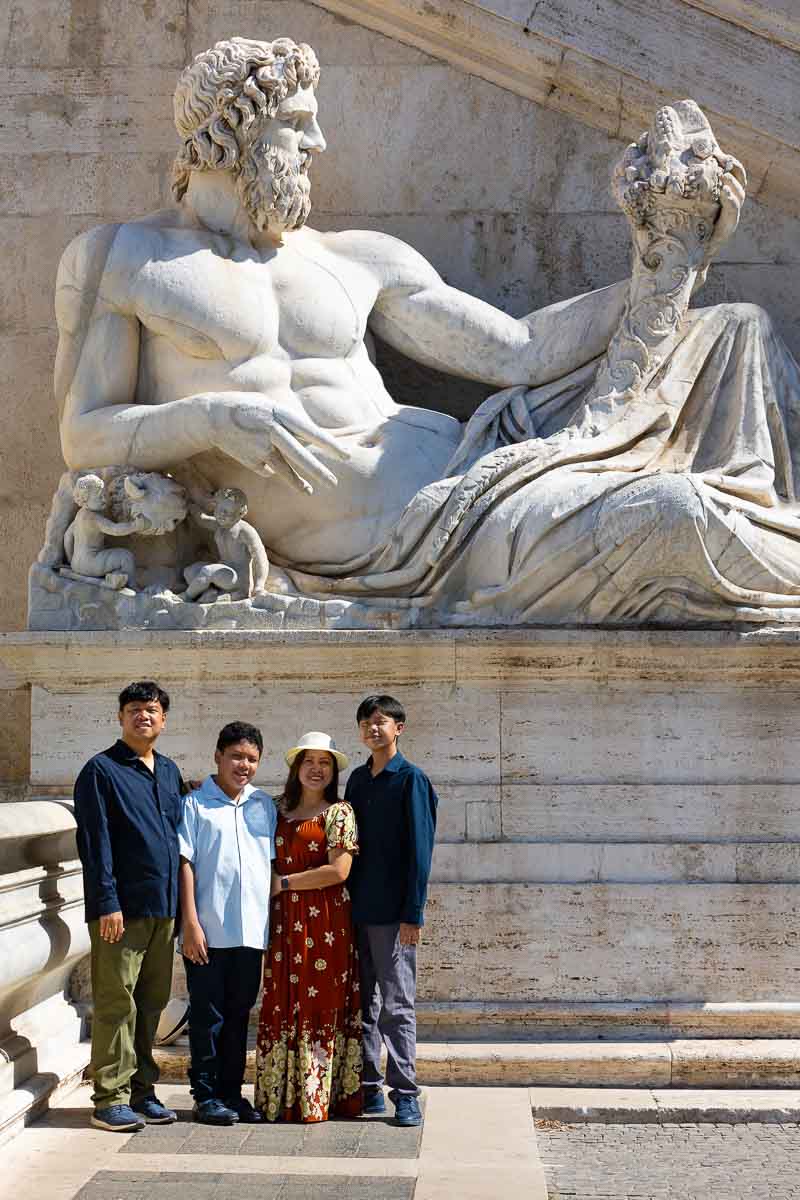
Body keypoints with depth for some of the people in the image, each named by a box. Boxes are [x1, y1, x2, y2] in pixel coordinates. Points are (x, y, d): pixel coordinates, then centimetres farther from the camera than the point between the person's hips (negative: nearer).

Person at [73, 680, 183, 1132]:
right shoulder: (101, 770, -3)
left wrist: (181, 904, 15)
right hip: (122, 908, -6)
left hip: (164, 908, 6)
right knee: (117, 1004, -4)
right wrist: (107, 902, -16)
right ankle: (110, 1099, 1)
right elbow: (95, 841, -9)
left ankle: (142, 1092, 19)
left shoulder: (170, 772, 16)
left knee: (152, 1003, 10)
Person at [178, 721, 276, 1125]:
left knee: (238, 1015, 11)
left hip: (251, 929, 4)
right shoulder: (196, 803, -1)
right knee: (208, 1016, 2)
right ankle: (206, 1096, 10)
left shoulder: (264, 805, 12)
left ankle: (232, 1092, 20)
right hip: (208, 931, -4)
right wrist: (190, 922, -11)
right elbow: (185, 863, -5)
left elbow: (273, 862, 15)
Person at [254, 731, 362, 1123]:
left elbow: (338, 871, -11)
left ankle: (316, 1098, 4)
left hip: (325, 923, -5)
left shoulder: (339, 813, -1)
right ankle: (282, 1098, 9)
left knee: (319, 1006, -2)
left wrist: (284, 882, -6)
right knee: (281, 1008, 3)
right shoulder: (281, 812, 15)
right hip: (284, 923, 5)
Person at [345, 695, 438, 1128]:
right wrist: (346, 902, 12)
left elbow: (419, 849, -10)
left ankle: (405, 1093, 2)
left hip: (393, 912, -6)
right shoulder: (358, 779, 13)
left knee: (396, 1005, -4)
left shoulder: (411, 779, -6)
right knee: (364, 1002, 11)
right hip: (357, 909, 7)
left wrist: (413, 913, -14)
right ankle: (369, 1088, 19)